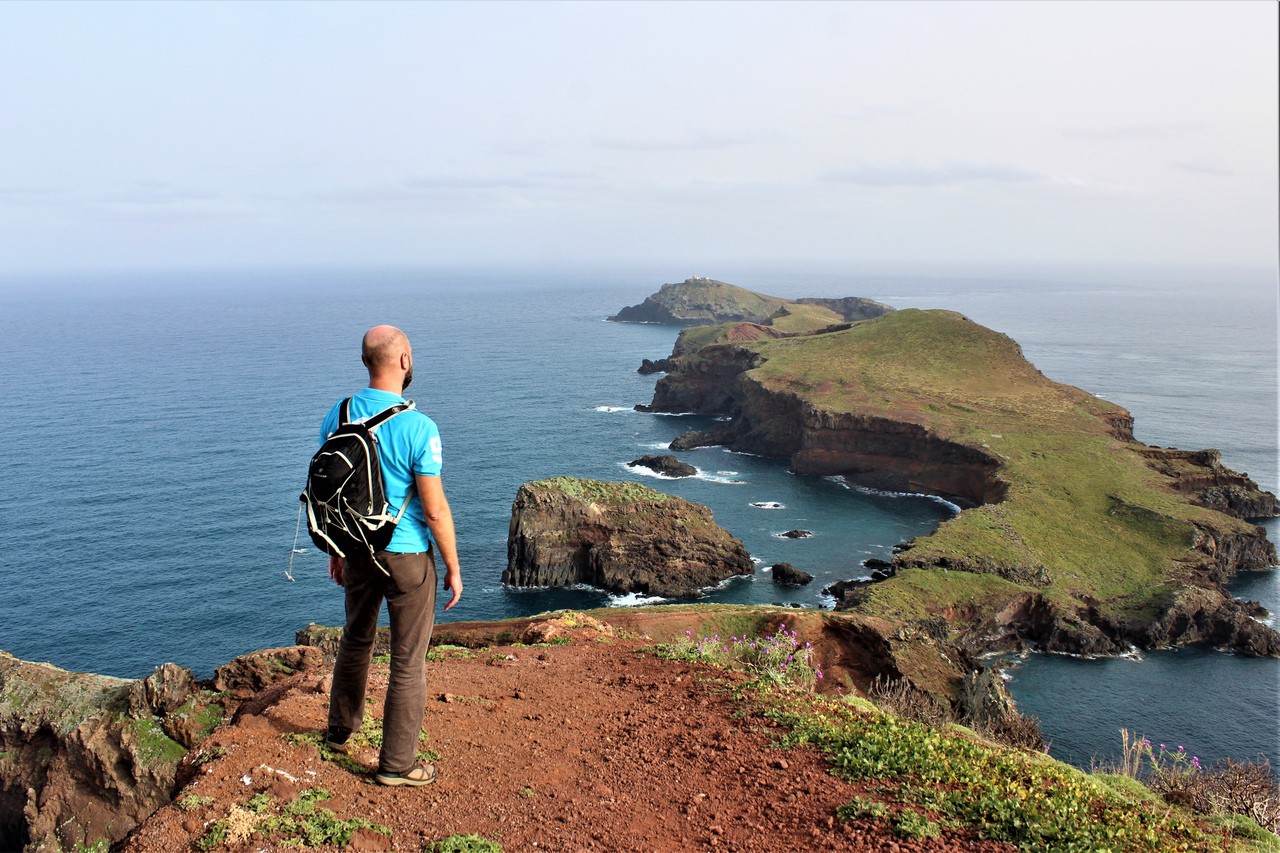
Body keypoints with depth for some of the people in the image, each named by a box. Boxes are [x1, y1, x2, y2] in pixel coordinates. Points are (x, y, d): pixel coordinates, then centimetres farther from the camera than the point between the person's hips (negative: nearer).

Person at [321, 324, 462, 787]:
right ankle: (396, 763, 18)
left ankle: (341, 731, 44)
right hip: (407, 556, -6)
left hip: (357, 552, 6)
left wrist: (336, 550, 18)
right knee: (408, 661, 8)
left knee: (355, 641, 26)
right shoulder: (418, 428, -22)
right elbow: (435, 510, -18)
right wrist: (453, 568, -5)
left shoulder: (337, 416, -4)